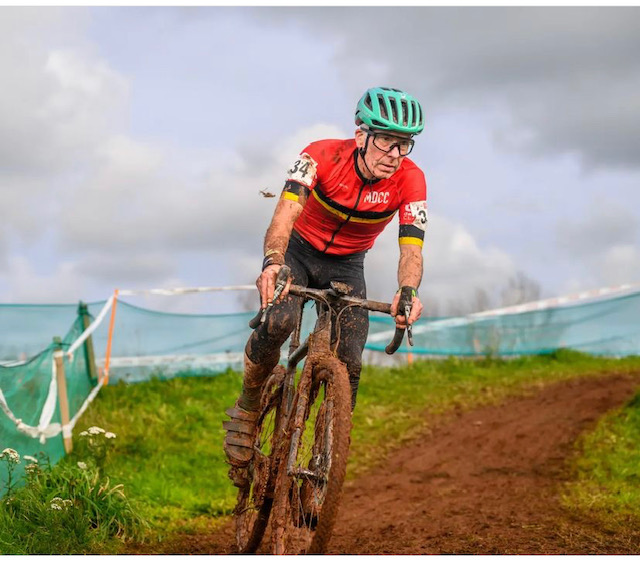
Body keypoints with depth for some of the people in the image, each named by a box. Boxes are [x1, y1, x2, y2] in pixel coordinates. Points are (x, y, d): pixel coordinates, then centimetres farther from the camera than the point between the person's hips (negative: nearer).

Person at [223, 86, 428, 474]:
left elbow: (412, 247, -31)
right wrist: (273, 262, -60)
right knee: (278, 323, -31)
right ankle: (247, 409, -5)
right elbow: (286, 212, -40)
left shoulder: (410, 180, -22)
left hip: (346, 266, 2)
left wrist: (408, 291, -53)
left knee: (350, 363, -13)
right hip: (299, 250, -2)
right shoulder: (323, 156, -27)